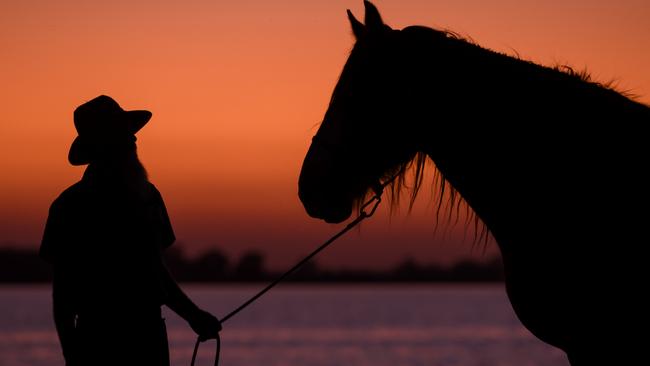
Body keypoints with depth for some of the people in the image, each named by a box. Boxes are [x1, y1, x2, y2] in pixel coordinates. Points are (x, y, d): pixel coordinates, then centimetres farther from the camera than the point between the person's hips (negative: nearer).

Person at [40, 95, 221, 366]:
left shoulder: (147, 196, 13)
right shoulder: (70, 206, -4)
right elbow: (61, 290, -5)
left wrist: (193, 316, 17)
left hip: (150, 335, 5)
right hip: (97, 340, -5)